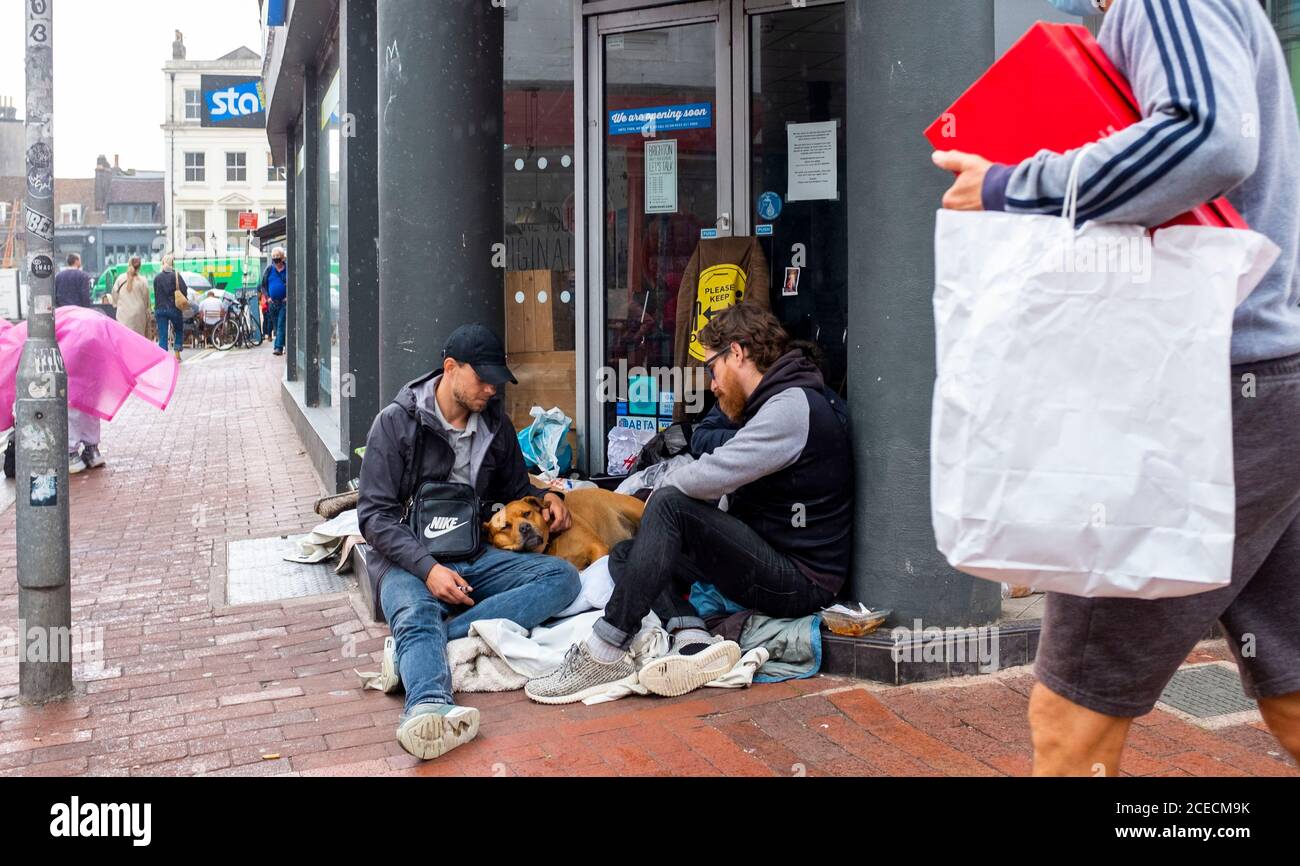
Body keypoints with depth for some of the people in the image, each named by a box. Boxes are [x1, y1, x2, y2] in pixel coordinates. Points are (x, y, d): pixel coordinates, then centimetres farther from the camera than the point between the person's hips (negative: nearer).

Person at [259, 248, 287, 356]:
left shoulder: (288, 269, -1)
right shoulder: (269, 269, 7)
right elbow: (263, 285, 13)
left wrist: (288, 297, -7)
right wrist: (267, 297, 1)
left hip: (284, 302, -4)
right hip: (272, 302, 4)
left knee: (281, 325, -12)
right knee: (276, 326, 9)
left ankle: (278, 347, -15)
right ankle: (285, 345, 20)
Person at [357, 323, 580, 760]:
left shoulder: (495, 423, 12)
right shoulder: (396, 422, -3)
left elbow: (514, 488, 27)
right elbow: (375, 514, -8)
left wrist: (546, 496, 2)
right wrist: (427, 568, -23)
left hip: (475, 557, 5)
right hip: (409, 560, -4)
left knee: (562, 576, -20)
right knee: (416, 614, -37)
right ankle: (430, 708, -68)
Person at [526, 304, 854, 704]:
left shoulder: (793, 406, -16)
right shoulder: (775, 404, 18)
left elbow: (710, 477, -24)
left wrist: (665, 486, -3)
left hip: (800, 581, -10)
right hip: (771, 562, 10)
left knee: (670, 504, -24)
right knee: (625, 554, 6)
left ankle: (604, 653, -23)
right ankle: (693, 637, -19)